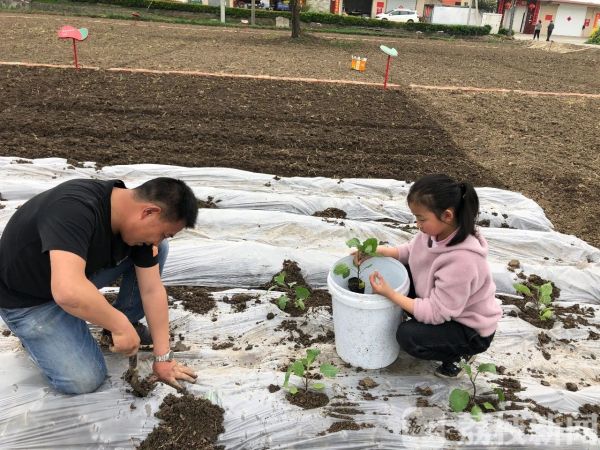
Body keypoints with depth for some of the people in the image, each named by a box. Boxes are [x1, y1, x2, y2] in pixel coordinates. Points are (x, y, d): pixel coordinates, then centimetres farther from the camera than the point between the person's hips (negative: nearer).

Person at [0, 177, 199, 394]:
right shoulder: (76, 208, -38)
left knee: (155, 251, -8)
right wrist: (120, 324, -35)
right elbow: (69, 291, -50)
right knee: (85, 379, -15)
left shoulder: (135, 223, -15)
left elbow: (152, 290, -11)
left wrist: (163, 357, -10)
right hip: (27, 298, -6)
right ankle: (35, 333, 10)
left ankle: (126, 322, 8)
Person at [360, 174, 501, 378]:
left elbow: (435, 313, -31)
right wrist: (376, 251, -14)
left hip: (471, 330, -7)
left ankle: (460, 352, 4)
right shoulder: (438, 230, -16)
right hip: (442, 305, 8)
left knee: (408, 336, -24)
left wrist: (389, 293, -30)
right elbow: (410, 251, 3)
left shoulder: (462, 260, -39)